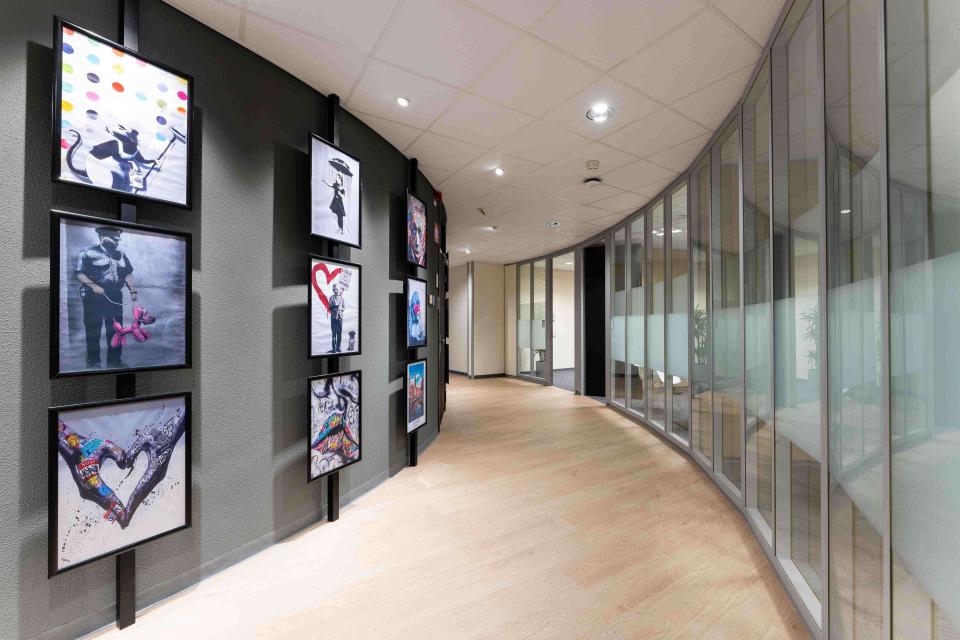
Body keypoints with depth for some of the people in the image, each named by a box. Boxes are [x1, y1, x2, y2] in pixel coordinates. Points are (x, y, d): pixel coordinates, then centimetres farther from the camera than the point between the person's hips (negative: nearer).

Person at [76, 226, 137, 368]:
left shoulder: (121, 255, 13)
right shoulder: (89, 253, -3)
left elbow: (128, 274, 14)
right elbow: (79, 273, -7)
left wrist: (133, 290, 2)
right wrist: (93, 286, -21)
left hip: (115, 298, 5)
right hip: (94, 298, -5)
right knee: (93, 330, 2)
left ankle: (114, 360, 17)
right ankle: (93, 361, 12)